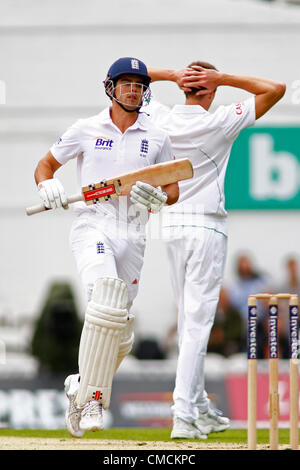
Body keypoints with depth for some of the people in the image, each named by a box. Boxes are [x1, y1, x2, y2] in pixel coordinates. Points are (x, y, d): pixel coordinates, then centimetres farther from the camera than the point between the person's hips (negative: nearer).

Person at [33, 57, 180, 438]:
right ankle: (92, 399, -23)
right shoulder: (86, 130, 5)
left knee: (120, 335, 4)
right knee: (107, 306, -28)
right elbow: (45, 165, 12)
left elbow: (173, 191, 13)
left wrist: (157, 198, -10)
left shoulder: (157, 138, 10)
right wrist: (48, 186, -11)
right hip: (91, 229, -4)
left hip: (132, 235, 4)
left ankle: (81, 386, 30)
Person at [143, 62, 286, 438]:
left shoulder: (161, 119, 0)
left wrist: (173, 73, 3)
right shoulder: (219, 123, -12)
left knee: (188, 319, 15)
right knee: (197, 322, -8)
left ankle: (199, 408, 21)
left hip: (172, 224, 6)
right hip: (206, 227, -6)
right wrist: (222, 78, -10)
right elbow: (275, 89, -10)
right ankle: (183, 415, -16)